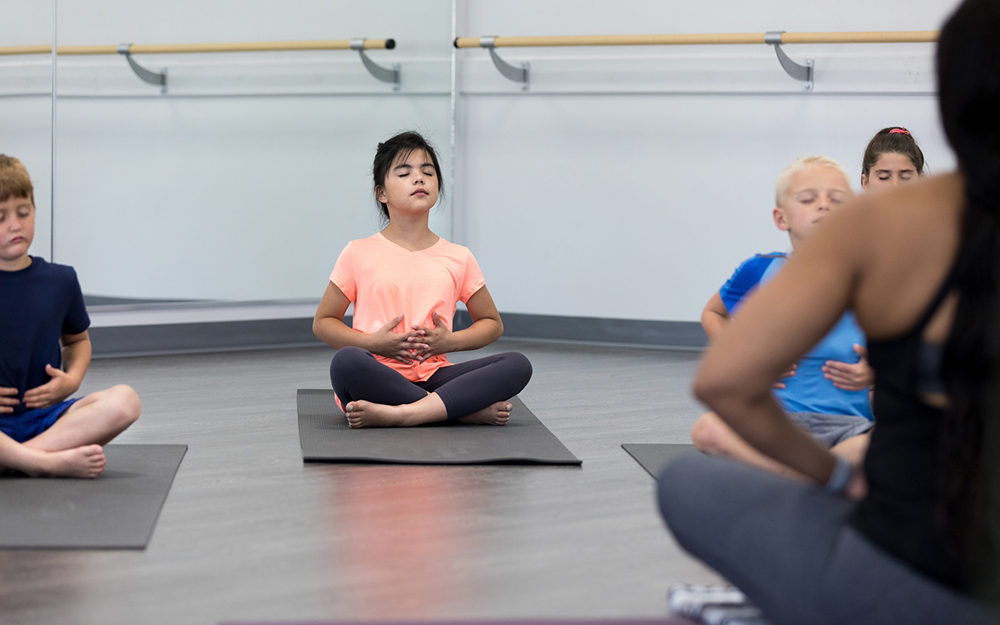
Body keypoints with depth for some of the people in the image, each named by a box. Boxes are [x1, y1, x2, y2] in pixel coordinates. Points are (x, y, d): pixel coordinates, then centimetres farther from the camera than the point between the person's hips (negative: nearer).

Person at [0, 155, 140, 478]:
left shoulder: (60, 280, 9)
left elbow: (77, 339, 25)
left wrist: (72, 378, 3)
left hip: (44, 415, 4)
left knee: (124, 400, -24)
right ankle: (55, 461, -33)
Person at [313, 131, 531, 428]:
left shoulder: (458, 258, 12)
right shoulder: (359, 254, 7)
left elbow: (492, 323, 21)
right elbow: (322, 323, 11)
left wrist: (449, 341, 0)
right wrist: (374, 343, -8)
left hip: (433, 375, 3)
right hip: (379, 376, -2)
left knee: (517, 365, -22)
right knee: (346, 361, -38)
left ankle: (397, 414, -35)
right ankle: (470, 410, -28)